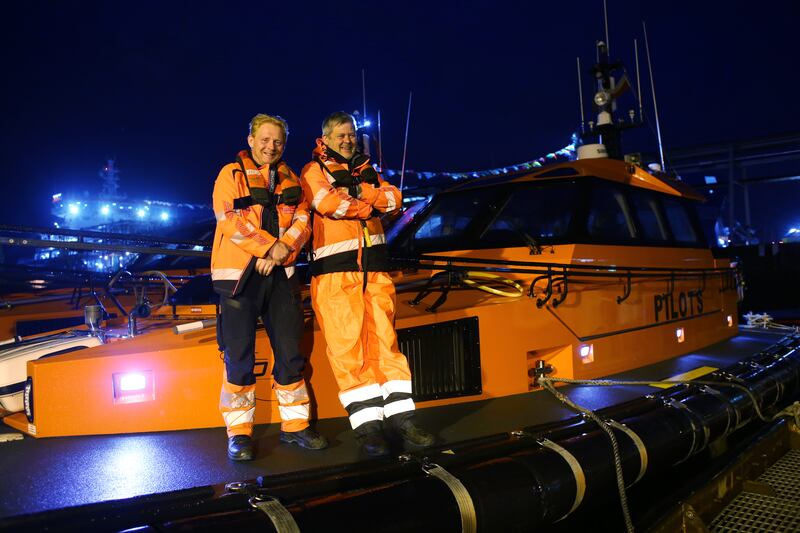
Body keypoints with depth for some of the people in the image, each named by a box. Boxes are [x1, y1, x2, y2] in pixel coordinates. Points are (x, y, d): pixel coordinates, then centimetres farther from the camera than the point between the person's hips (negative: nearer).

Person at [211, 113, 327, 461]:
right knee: (239, 357, -2)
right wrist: (269, 246, -16)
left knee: (290, 352, 7)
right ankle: (239, 433, 10)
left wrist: (281, 249, -13)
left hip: (281, 275, 5)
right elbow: (231, 221, -11)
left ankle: (295, 425, 20)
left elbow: (302, 221, 4)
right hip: (239, 275, -4)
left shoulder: (290, 180, 16)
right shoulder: (231, 174, 2)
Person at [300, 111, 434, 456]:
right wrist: (370, 206, -1)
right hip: (334, 271, -4)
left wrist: (359, 191, -10)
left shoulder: (366, 171, 22)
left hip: (374, 266, 5)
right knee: (347, 344, -8)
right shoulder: (313, 172, 7)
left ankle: (400, 416, 7)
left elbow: (394, 198, 6)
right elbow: (328, 203, -13)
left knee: (385, 340, 3)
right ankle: (366, 425, -3)